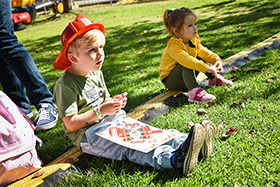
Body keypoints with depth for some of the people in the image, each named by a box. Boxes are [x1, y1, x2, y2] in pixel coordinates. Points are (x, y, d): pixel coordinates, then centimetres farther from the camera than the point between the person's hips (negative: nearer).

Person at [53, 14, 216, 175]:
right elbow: (70, 124, -18)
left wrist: (113, 102, -2)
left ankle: (184, 143, -29)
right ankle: (174, 159, -52)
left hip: (112, 120, 9)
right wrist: (100, 111, -21)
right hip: (88, 134, -8)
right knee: (127, 148, -30)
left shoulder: (97, 73, 10)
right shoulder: (65, 85, -16)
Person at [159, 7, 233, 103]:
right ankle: (194, 92, -48)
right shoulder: (173, 46, -30)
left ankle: (214, 78, 11)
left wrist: (216, 60, -14)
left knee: (200, 58, 1)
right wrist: (206, 68, -47)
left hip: (184, 76, 8)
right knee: (185, 65, -35)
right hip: (169, 81, -8)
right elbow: (186, 59, -43)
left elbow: (203, 52, 4)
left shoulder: (194, 40, -1)